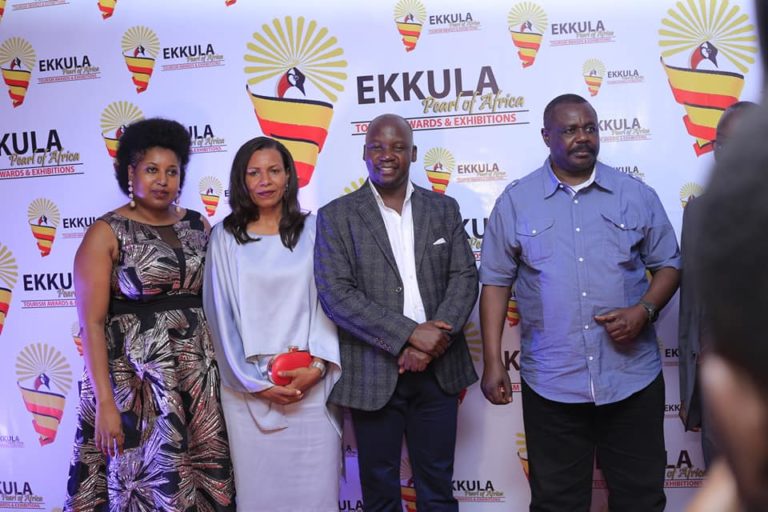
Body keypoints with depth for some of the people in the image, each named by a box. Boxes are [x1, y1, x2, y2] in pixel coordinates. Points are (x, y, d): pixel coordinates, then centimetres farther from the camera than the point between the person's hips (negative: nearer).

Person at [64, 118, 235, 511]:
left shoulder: (198, 226, 8)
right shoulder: (106, 233, -4)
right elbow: (92, 323, -9)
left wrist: (220, 369, 0)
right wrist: (104, 402, -16)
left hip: (198, 374, 4)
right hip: (134, 377, -4)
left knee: (203, 479, 8)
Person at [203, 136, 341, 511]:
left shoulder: (313, 230, 5)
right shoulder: (225, 237, 4)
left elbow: (328, 301, 2)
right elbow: (221, 313, 2)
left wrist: (318, 366, -10)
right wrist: (254, 382, -5)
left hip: (311, 379, 0)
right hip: (248, 385, 0)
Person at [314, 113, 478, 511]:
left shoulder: (444, 208, 9)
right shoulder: (336, 216, -1)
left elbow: (465, 277, 3)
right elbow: (336, 295, -11)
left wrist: (438, 336, -15)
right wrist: (409, 334, -18)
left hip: (439, 369, 2)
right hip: (373, 374, -2)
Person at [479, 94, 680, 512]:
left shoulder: (637, 195, 4)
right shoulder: (515, 201, 1)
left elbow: (668, 264, 9)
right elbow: (496, 281, 2)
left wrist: (644, 310, -12)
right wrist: (492, 362, -3)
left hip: (632, 377, 1)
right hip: (550, 382, -1)